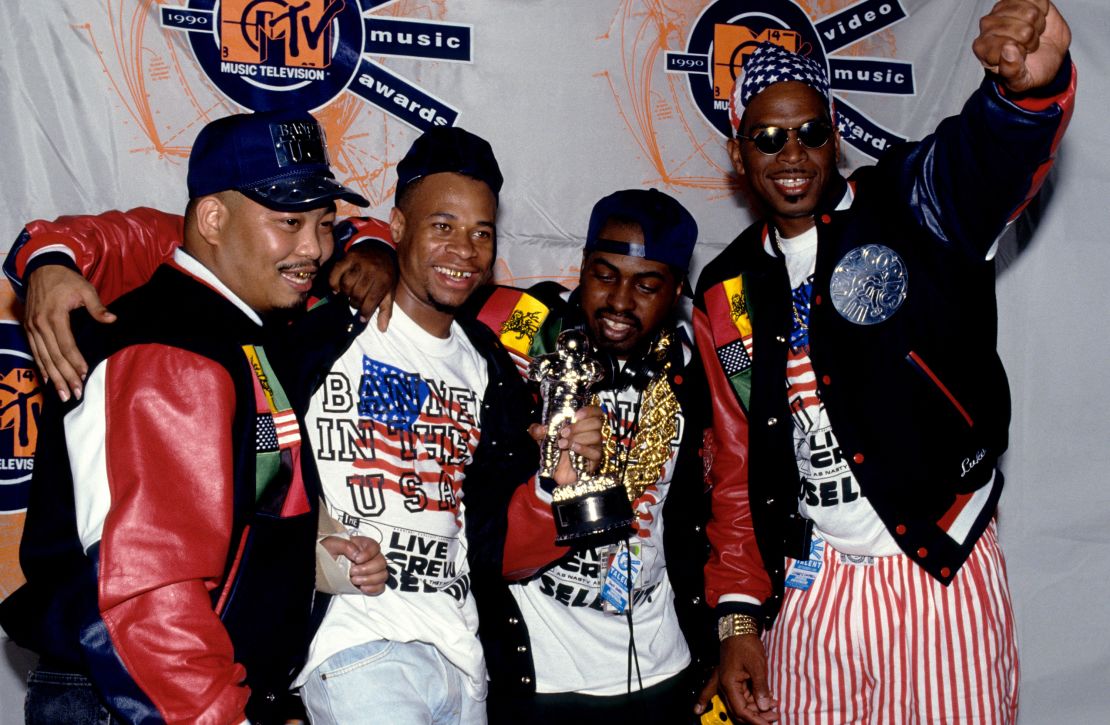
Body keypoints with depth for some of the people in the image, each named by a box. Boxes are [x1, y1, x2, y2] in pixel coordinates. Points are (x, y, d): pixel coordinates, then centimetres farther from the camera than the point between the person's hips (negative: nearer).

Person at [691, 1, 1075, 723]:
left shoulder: (911, 206, -2)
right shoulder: (725, 294, 8)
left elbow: (989, 150, -25)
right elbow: (733, 466, 11)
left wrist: (1031, 86, -48)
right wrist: (738, 616, 5)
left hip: (943, 574, -3)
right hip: (809, 590, 3)